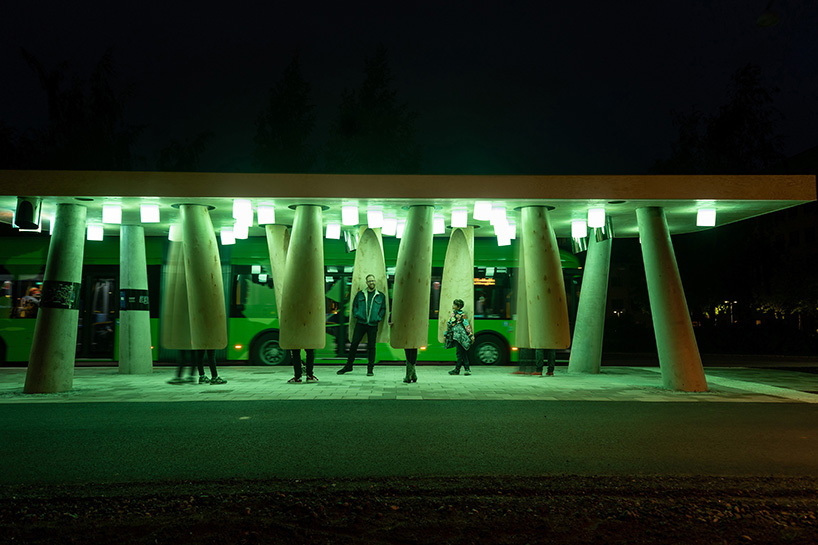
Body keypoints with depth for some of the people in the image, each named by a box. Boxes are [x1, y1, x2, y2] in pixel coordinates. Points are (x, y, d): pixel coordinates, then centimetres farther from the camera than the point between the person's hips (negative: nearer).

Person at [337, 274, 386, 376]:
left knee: (371, 346, 1)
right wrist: (356, 314, -1)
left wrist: (378, 318, -2)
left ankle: (370, 369, 10)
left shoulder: (381, 296, 8)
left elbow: (383, 309, 11)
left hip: (373, 325, -1)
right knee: (354, 344, 0)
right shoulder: (360, 294, 11)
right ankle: (348, 366, 12)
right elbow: (354, 305, 15)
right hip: (360, 323, 1)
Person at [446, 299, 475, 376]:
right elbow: (449, 325, 24)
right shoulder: (453, 314, 16)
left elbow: (467, 325, -9)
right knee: (463, 353, 7)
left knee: (460, 353, -3)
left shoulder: (461, 315, -7)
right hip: (455, 337, 8)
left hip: (460, 336, -8)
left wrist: (471, 335, -13)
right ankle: (467, 369, 8)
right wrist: (446, 334, 26)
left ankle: (457, 370, 0)